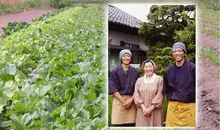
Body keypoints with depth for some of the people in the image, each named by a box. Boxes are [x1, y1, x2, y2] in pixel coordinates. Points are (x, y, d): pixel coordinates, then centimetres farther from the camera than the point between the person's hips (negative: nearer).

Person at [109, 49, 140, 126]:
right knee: (118, 124, -4)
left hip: (132, 101, 2)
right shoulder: (114, 72, 4)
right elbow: (113, 89, -3)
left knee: (131, 124, -2)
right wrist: (123, 101, -12)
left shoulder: (135, 72, 10)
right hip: (118, 101, -1)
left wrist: (130, 100, -9)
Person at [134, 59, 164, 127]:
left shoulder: (159, 79, 1)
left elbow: (160, 95, -6)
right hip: (142, 111, 2)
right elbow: (136, 94, 1)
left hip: (155, 111, -2)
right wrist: (143, 107, -11)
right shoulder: (139, 80, 10)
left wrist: (151, 108, -13)